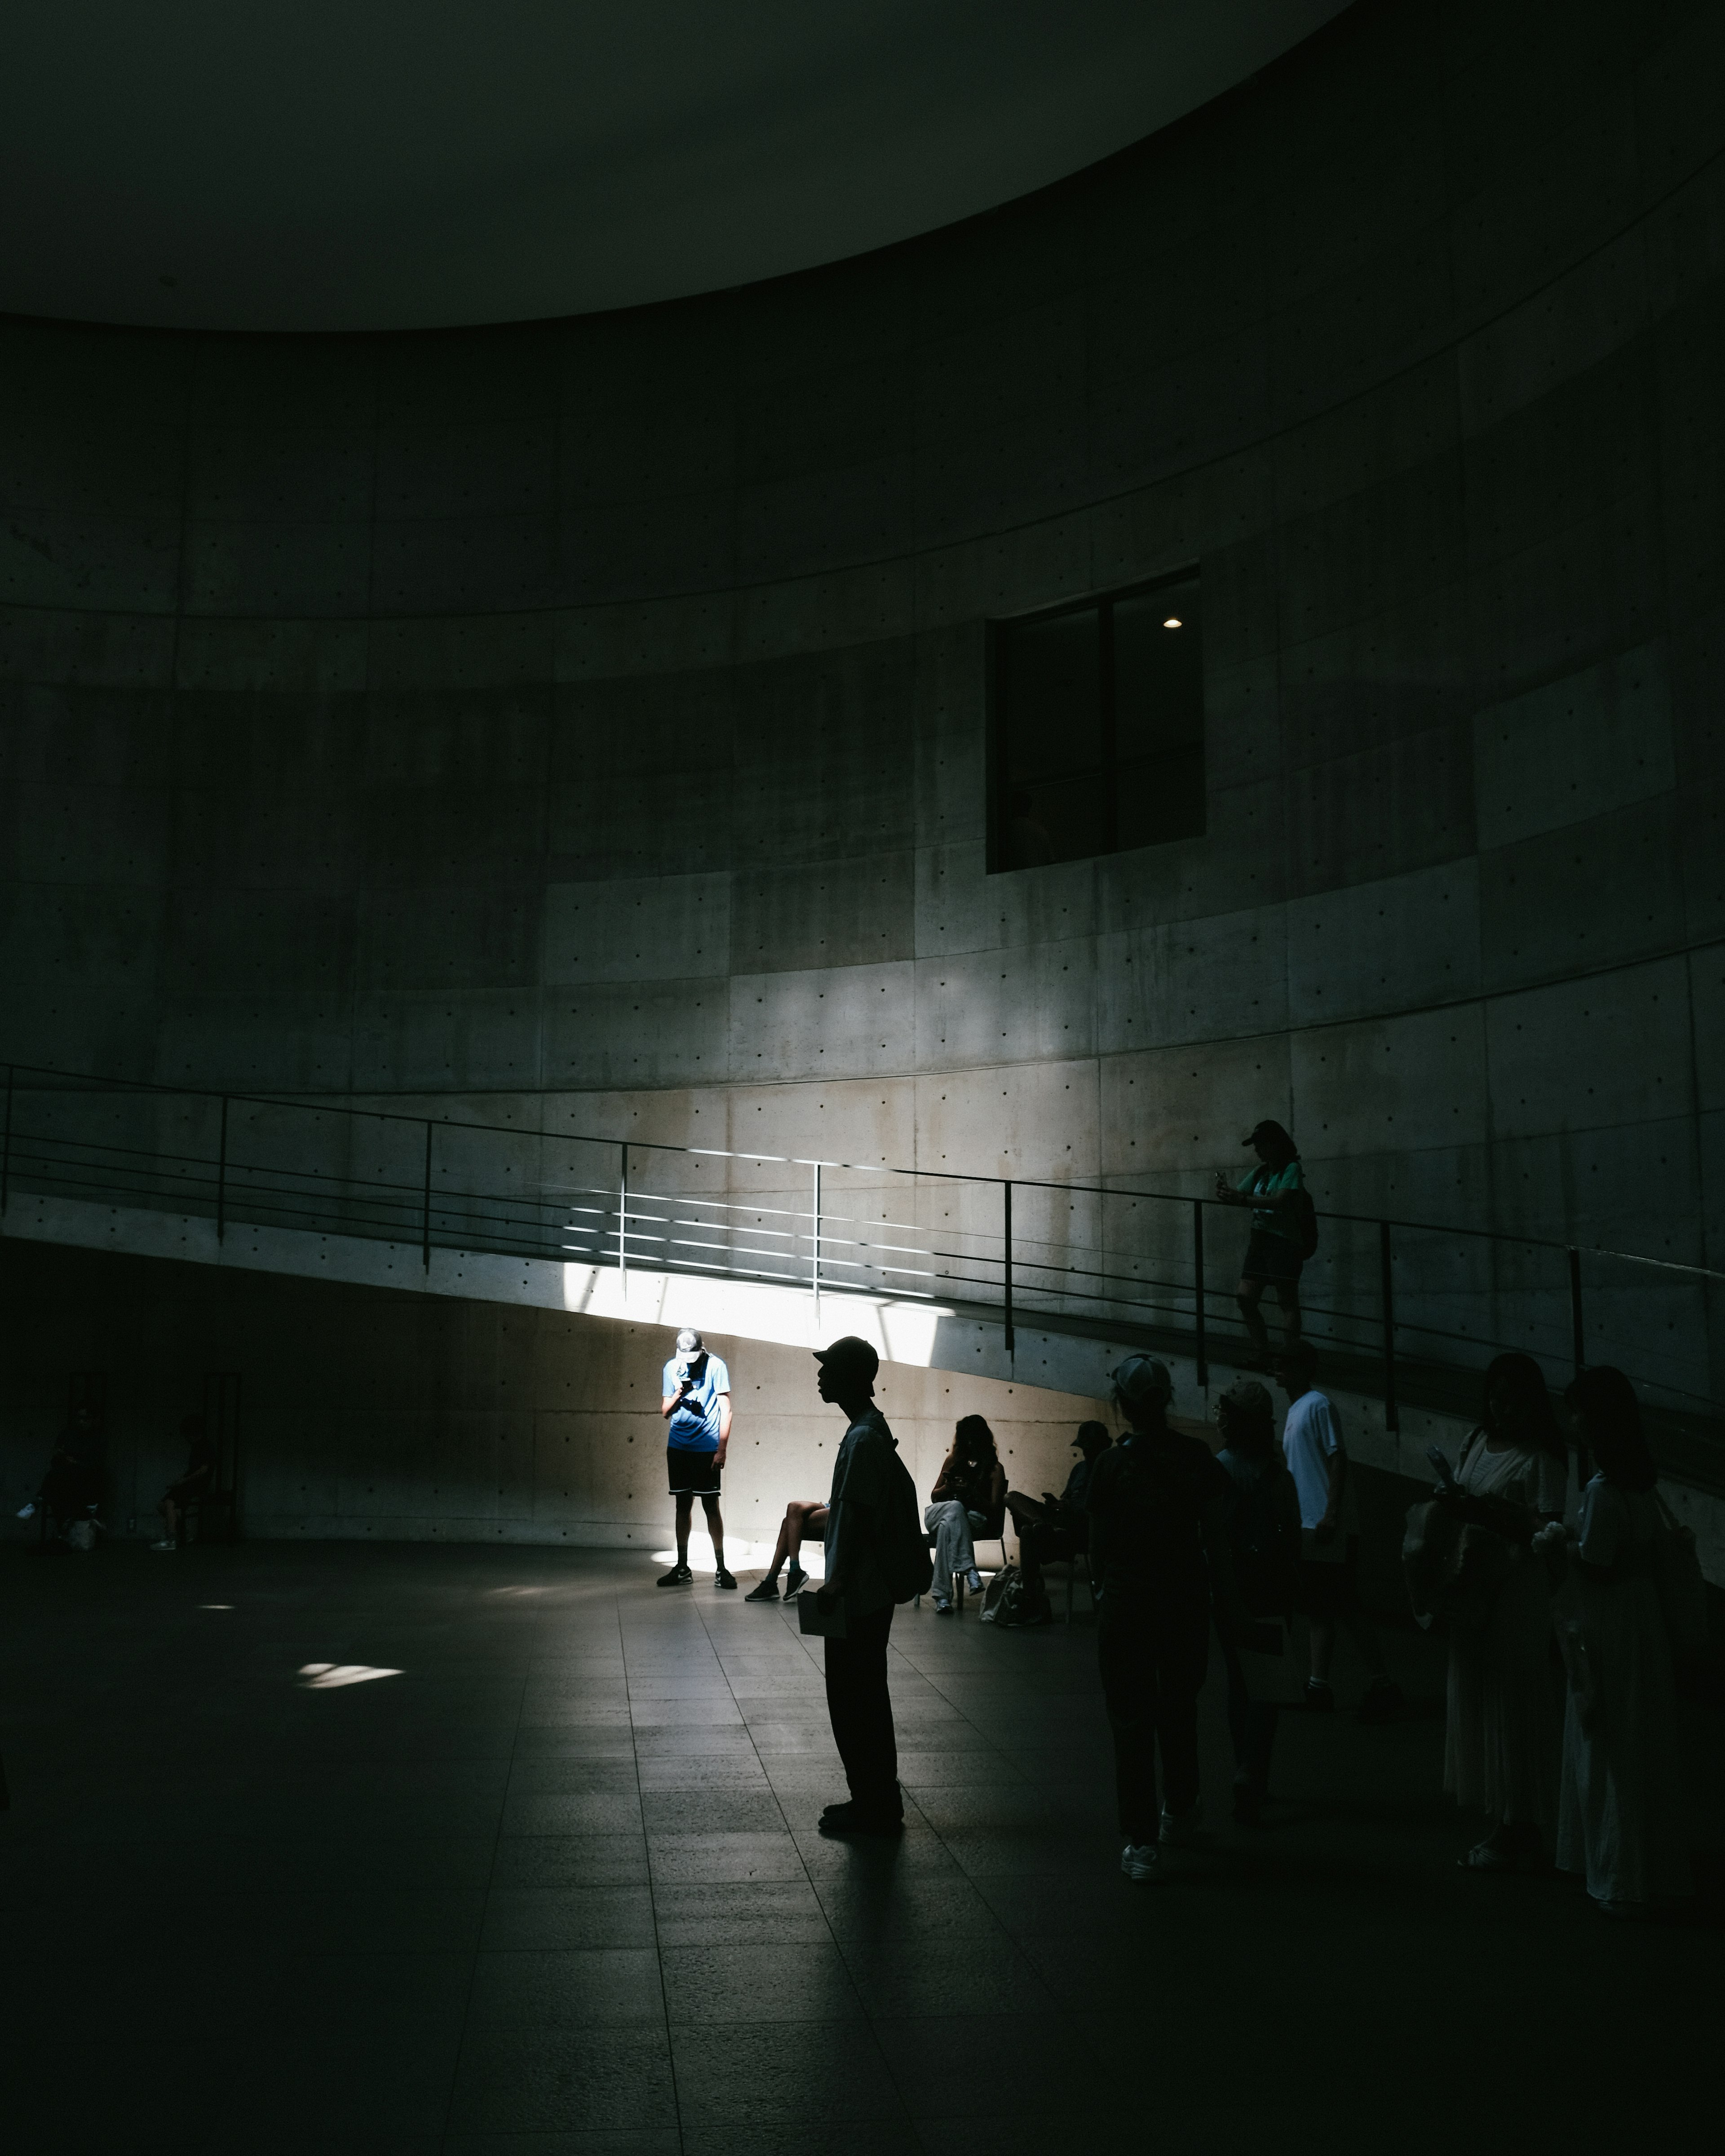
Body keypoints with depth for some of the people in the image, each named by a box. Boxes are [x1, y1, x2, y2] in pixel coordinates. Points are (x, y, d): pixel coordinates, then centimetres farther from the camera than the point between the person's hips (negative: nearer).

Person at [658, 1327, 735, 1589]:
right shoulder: (672, 1367, 5)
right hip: (678, 1447, 4)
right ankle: (682, 1567, 17)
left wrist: (722, 1450, -13)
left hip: (707, 1448, -4)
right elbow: (665, 1412, 9)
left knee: (711, 1506, -3)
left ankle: (720, 1568, 3)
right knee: (683, 1505, 10)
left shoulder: (715, 1366, -7)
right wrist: (677, 1395, -13)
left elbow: (726, 1409, -8)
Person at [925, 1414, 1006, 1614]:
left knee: (947, 1526, -40)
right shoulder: (954, 1460, 17)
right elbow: (933, 1497, 19)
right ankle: (969, 1569, -54)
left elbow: (994, 1509, -2)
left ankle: (942, 1597, -48)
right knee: (955, 1507, -38)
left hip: (976, 1520, -2)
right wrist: (948, 1488, -5)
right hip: (936, 1514, 2)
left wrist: (973, 1493, -20)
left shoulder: (995, 1469, 5)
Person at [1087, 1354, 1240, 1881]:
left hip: (1125, 1605, -3)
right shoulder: (1198, 1458, -4)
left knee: (1132, 1721, 3)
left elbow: (1099, 1546, -5)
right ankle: (1179, 1813, 38)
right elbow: (1216, 1540, -1)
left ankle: (1140, 1843, 3)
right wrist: (1226, 1601, 7)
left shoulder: (1111, 1465, -10)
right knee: (1178, 1712, 21)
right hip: (1186, 1602, 3)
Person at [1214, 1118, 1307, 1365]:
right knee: (1245, 1297, 3)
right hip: (1260, 1240, 8)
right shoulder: (1261, 1172, 17)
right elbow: (1238, 1196, 12)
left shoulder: (1291, 1169, -5)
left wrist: (1242, 1199, -24)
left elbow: (1282, 1201, -20)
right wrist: (1225, 1192, -12)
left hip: (1284, 1241, -8)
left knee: (1287, 1301, -5)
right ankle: (1263, 1357, 11)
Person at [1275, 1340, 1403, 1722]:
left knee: (1346, 1607, -6)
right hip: (1307, 1528, 9)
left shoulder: (1318, 1405, -10)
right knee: (1316, 1608, 11)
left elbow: (1338, 1459, -17)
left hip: (1328, 1529, -9)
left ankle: (1383, 1684, 0)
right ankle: (1318, 1687, 16)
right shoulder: (1294, 1411, 16)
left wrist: (1330, 1516, -23)